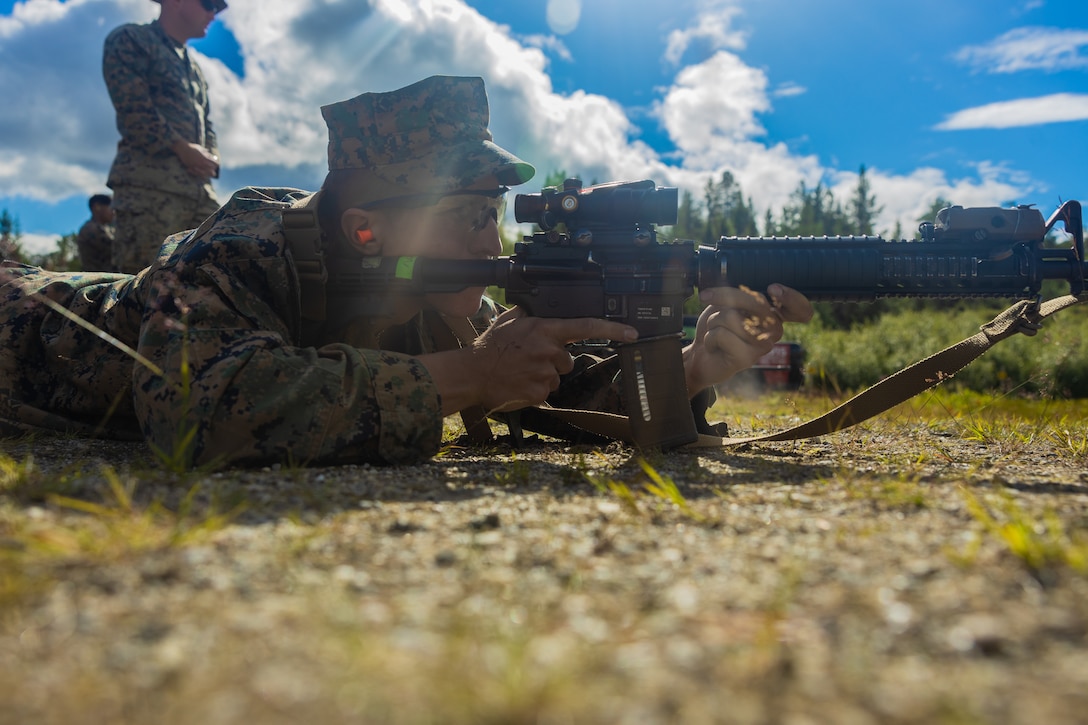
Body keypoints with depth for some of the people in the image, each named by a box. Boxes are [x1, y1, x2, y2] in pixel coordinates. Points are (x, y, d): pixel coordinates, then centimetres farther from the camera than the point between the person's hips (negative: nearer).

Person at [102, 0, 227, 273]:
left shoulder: (195, 70, 30)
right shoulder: (130, 40, 7)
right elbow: (133, 108, -7)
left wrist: (210, 160, 4)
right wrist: (183, 149, -11)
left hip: (199, 187, 7)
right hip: (149, 181, -7)